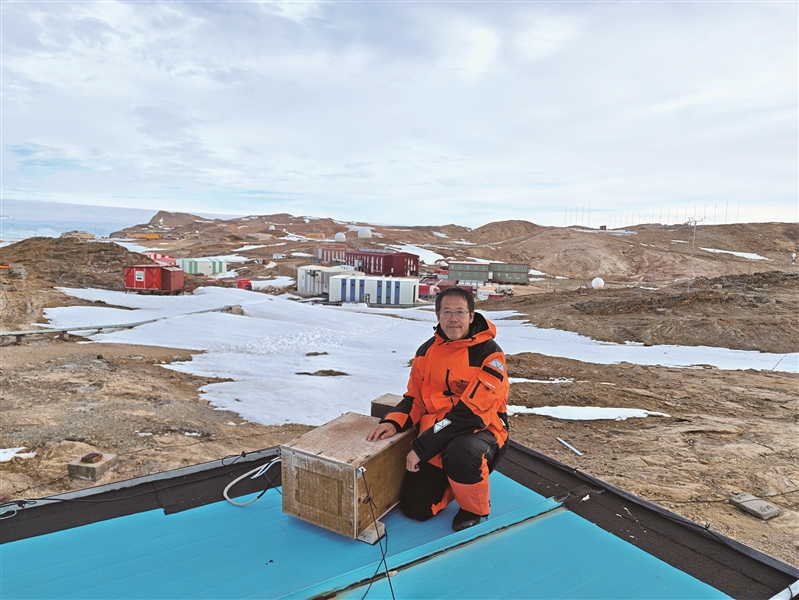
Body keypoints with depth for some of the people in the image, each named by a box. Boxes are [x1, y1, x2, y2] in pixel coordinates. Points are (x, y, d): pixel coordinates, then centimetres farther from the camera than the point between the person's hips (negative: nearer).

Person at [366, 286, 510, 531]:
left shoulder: (489, 354, -18)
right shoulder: (427, 350, 2)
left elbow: (469, 412, -24)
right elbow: (415, 398, 9)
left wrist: (421, 447, -25)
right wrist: (393, 422, -13)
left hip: (480, 430, -5)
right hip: (435, 438, 5)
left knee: (461, 453, -39)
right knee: (414, 508, -1)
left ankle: (475, 509, -6)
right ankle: (457, 478, 27)